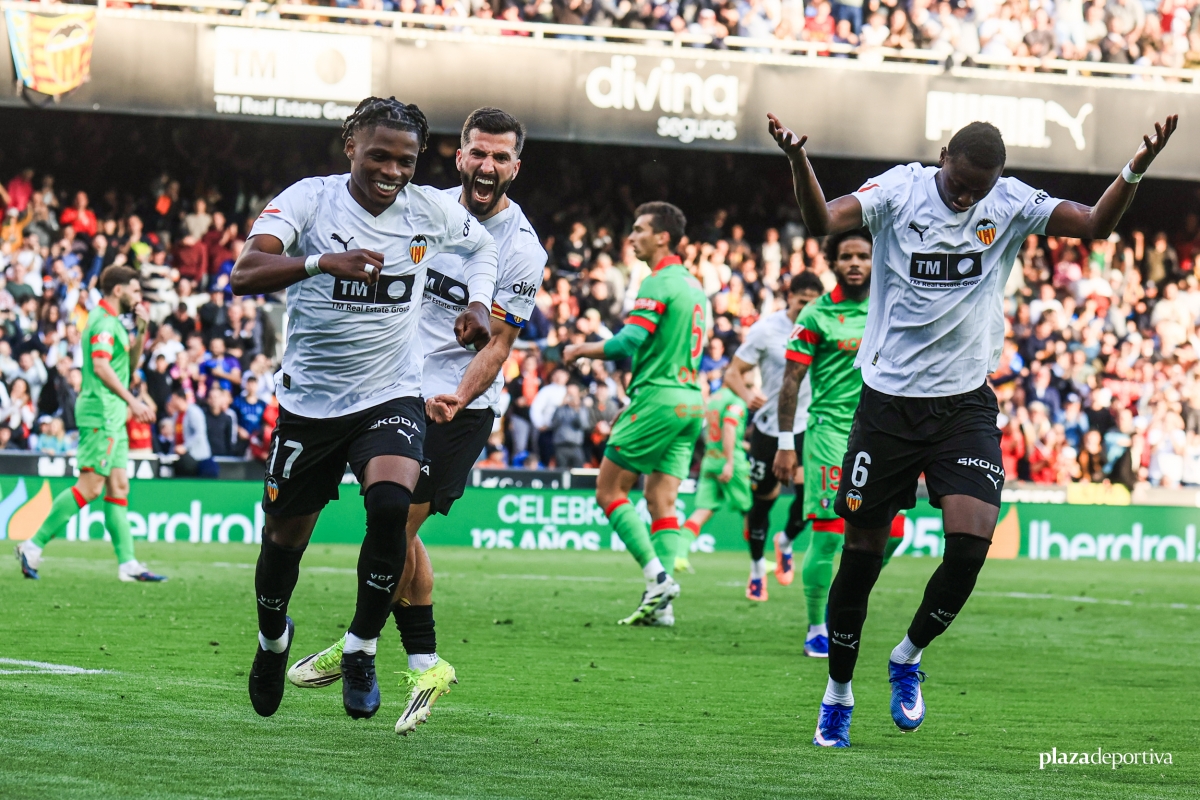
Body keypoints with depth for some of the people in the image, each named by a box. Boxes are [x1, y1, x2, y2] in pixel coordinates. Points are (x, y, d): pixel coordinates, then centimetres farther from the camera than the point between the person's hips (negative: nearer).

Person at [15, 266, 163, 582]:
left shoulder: (113, 321, 19)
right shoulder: (103, 321, -12)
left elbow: (131, 360, 27)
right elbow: (100, 365, -24)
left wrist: (141, 330, 13)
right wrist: (132, 401, -27)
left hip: (112, 416, 10)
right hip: (100, 412, -10)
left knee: (118, 486, 6)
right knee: (90, 487, -12)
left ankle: (127, 563, 5)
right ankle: (33, 545, -9)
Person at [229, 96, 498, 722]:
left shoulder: (430, 210, -3)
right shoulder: (309, 199, -13)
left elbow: (483, 246, 21)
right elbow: (245, 274, -29)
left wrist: (478, 302, 0)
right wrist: (322, 261, -45)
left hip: (391, 396, 1)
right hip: (309, 403, 0)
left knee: (390, 504, -27)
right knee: (285, 536, 9)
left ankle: (361, 649, -10)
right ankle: (273, 640, 42)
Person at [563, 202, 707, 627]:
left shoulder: (659, 284, -11)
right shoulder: (694, 286, 18)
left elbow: (629, 343, -19)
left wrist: (581, 349, -4)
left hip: (659, 398, -8)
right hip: (690, 400, 8)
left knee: (609, 489, 0)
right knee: (662, 500, 5)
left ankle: (657, 575, -11)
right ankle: (661, 603, -3)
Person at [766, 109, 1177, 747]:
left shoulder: (1010, 204, -1)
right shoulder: (900, 190, -8)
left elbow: (1095, 225, -6)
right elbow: (824, 221, -22)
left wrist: (1135, 172, -24)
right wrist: (798, 161, -42)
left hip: (966, 403, 1)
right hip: (888, 400, -1)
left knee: (971, 543, -14)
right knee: (862, 552, 3)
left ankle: (907, 658, 12)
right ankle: (838, 690, 22)